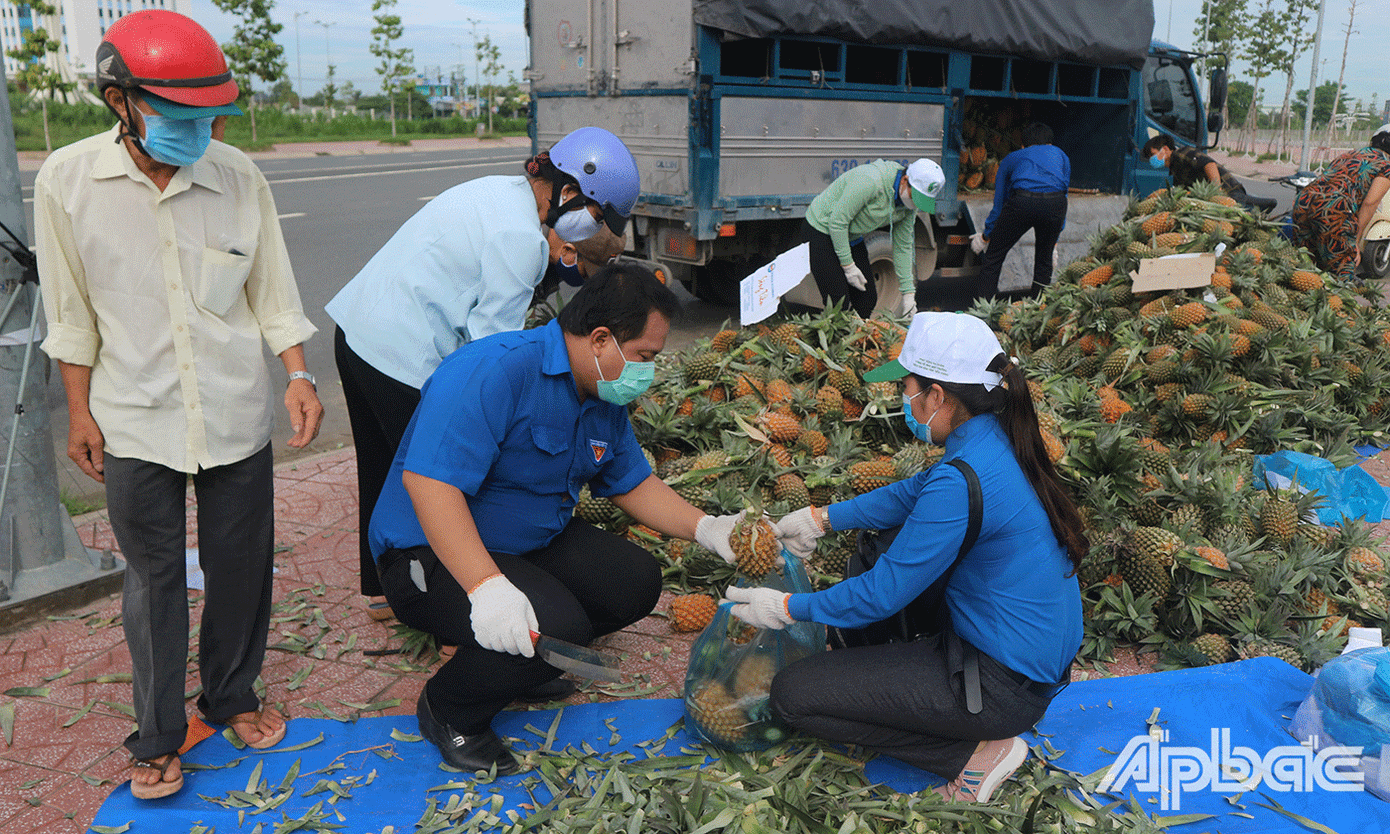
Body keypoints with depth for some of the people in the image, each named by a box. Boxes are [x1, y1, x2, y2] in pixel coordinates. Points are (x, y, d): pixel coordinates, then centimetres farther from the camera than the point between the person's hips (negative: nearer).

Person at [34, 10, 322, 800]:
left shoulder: (239, 175, -4)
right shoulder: (68, 180, -7)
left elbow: (272, 289, 3)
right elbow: (72, 311, 2)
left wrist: (298, 373, -7)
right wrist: (80, 410, 4)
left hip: (236, 413, 2)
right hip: (133, 419, -1)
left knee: (242, 565, 12)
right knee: (154, 579, 9)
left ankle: (233, 696, 35)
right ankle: (158, 738, 25)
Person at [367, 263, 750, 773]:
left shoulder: (605, 397, 3)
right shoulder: (495, 371, -27)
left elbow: (632, 483, 12)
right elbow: (429, 481, -35)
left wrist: (707, 529, -3)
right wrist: (486, 587, -42)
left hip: (533, 542, 9)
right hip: (434, 556, -9)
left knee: (636, 583, -3)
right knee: (558, 627, -29)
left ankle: (519, 659, 10)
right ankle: (449, 711, -1)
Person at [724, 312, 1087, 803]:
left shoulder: (963, 481, -28)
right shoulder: (998, 439, -1)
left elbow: (884, 593, -21)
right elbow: (913, 494, 15)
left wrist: (787, 608, -8)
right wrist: (822, 518, 14)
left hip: (1003, 685, -9)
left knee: (792, 695, -9)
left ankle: (976, 753, -2)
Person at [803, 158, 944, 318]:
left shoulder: (908, 205, -5)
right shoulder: (870, 181, -31)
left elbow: (903, 247, 4)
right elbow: (837, 221, -27)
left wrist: (908, 293, 1)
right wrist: (848, 265, -22)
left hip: (851, 237, 8)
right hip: (821, 231, -8)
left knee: (867, 299, 2)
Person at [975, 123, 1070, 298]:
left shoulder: (1011, 158, 32)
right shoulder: (1060, 154, 35)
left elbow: (999, 202, 33)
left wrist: (987, 235, 47)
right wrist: (1055, 237, 45)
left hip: (1022, 201, -2)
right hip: (1055, 202, 2)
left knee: (993, 257, 11)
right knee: (1044, 258, 20)